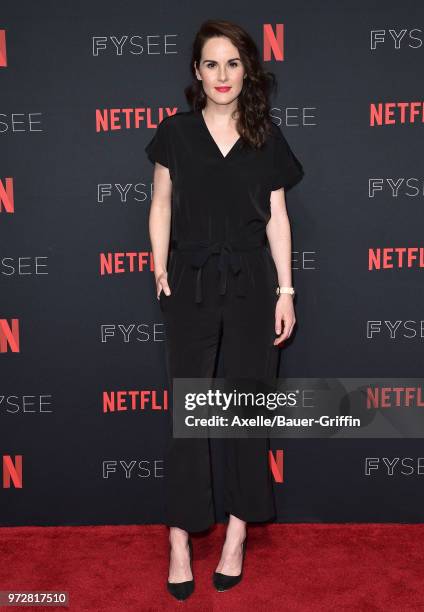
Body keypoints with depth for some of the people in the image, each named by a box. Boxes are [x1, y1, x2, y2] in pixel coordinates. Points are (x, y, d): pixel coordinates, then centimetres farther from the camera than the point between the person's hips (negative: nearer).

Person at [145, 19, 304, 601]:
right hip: (191, 283, 0)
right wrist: (160, 271, -5)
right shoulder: (175, 131, 4)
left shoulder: (266, 136, 6)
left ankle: (237, 531, 19)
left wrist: (286, 291, 0)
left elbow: (276, 217, 5)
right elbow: (162, 205, 6)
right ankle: (180, 539, 11)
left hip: (251, 283, 1)